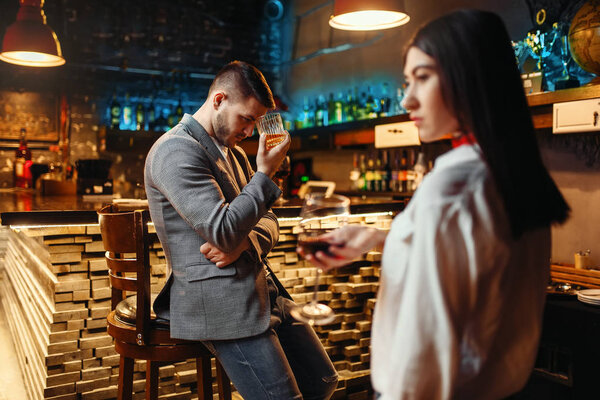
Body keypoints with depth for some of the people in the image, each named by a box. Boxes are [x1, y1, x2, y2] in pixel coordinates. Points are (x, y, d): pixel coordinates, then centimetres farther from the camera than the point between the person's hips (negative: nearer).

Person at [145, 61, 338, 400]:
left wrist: (243, 241, -8)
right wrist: (265, 174, -12)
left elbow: (268, 221, 15)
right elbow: (223, 230, -22)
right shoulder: (176, 150, -13)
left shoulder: (233, 151, 18)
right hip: (221, 301, -9)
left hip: (262, 286, 9)